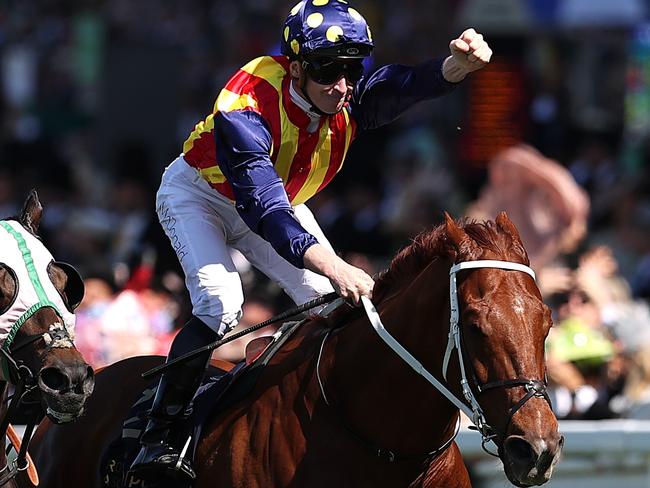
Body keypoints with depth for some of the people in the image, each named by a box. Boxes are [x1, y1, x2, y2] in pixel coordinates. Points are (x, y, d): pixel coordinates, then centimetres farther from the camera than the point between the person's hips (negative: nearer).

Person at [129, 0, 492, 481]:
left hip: (281, 199, 6)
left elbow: (411, 83, -43)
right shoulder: (247, 109, -41)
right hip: (198, 194, -6)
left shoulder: (350, 97, -26)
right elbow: (264, 209, -50)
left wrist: (458, 63, -67)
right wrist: (334, 267, -63)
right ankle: (159, 437, -18)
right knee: (220, 303, -25)